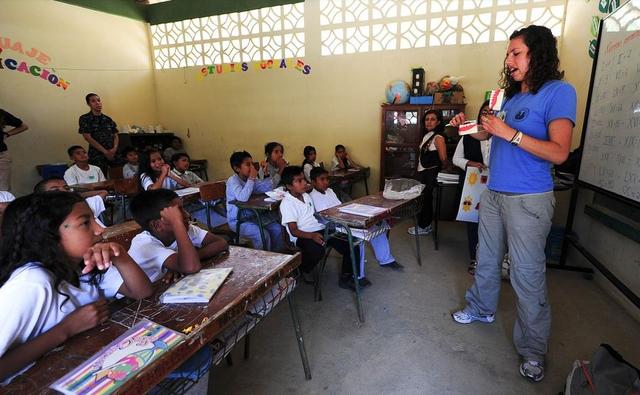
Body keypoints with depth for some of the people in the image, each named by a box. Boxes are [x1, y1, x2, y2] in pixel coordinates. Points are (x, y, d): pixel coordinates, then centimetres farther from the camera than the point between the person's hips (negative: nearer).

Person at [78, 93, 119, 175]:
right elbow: (88, 138, -6)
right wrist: (105, 151, -12)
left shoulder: (108, 119, 15)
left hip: (112, 155, 4)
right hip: (96, 156, -4)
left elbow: (115, 135, 13)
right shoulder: (84, 119, 2)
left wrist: (115, 148, -8)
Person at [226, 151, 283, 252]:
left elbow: (268, 188, 0)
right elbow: (243, 198, -37)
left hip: (252, 215, 8)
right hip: (237, 221, -8)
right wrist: (252, 178, -28)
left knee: (277, 228, -2)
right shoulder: (232, 180, -19)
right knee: (263, 235, -24)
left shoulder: (251, 179, 3)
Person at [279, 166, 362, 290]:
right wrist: (312, 235, -30)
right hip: (302, 236, -7)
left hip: (320, 230, 7)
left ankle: (347, 278, 4)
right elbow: (294, 231, -15)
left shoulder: (306, 196, 15)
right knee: (317, 251, -39)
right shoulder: (286, 204, -9)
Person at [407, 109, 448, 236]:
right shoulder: (427, 135, 12)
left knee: (425, 199, -1)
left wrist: (439, 169, -3)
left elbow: (443, 159, -20)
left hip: (430, 174, -8)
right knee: (425, 199, 14)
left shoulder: (438, 137, -15)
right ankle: (426, 224, 26)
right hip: (423, 173, 8)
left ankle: (424, 227, 11)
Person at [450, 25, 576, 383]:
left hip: (529, 200, -7)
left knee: (528, 275, -1)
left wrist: (510, 133, -22)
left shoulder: (559, 91, -9)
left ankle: (533, 350, 16)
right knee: (487, 260, 18)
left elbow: (559, 152, -18)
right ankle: (482, 309, 39)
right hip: (494, 194, 7)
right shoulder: (511, 96, 13)